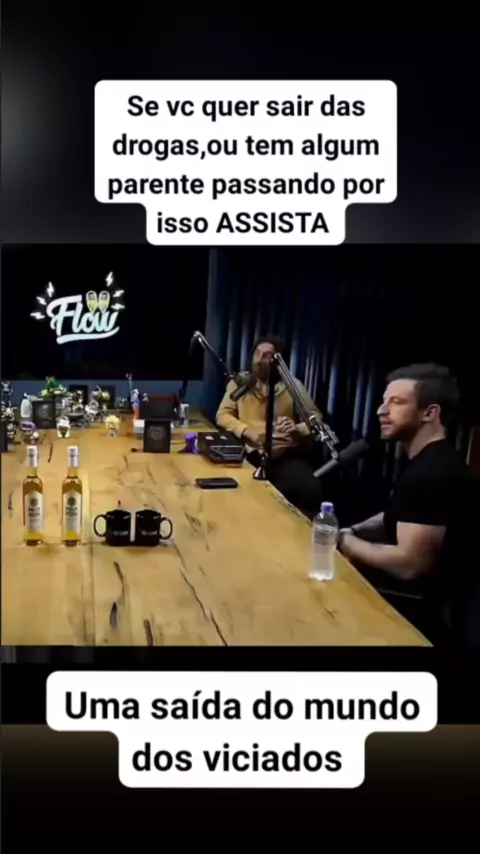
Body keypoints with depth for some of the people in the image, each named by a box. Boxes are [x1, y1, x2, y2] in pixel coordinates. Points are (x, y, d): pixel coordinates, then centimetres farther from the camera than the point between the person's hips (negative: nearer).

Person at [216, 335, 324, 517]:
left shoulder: (292, 385, 7)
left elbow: (316, 417, 7)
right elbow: (222, 415, 3)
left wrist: (297, 429, -16)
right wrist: (248, 431, -16)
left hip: (287, 455, 0)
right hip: (251, 454, 0)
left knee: (310, 489, -28)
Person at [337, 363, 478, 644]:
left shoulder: (433, 474, -25)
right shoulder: (430, 463, 9)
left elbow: (409, 564, -28)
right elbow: (401, 518, 19)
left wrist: (345, 542, -14)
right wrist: (352, 532, 3)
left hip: (423, 608, -9)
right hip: (420, 593, 9)